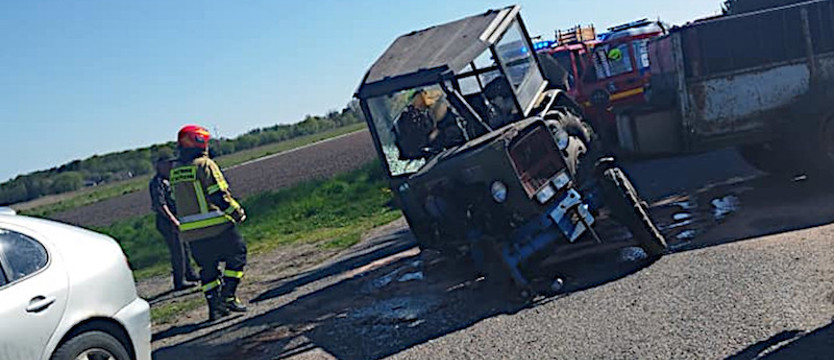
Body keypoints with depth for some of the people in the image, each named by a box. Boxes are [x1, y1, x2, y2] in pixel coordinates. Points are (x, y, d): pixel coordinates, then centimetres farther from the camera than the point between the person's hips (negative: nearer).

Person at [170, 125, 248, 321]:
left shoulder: (175, 171, 10)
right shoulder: (205, 164, -11)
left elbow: (177, 200, 16)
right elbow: (219, 194, -15)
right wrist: (237, 211, -4)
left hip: (190, 231, 7)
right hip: (216, 226, -6)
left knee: (207, 268, 15)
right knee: (236, 256, 8)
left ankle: (214, 305, 14)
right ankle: (228, 297, 1)